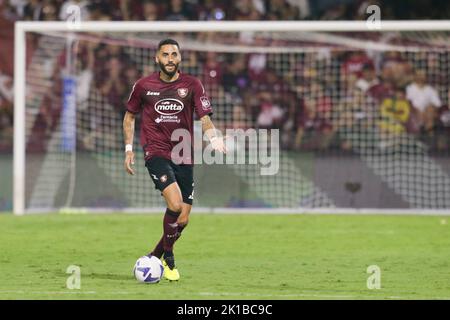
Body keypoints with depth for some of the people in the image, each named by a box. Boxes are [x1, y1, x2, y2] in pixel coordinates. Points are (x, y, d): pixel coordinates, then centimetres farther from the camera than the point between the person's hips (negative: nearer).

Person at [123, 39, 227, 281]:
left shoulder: (192, 85, 1)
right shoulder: (143, 86, 1)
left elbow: (205, 118, -5)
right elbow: (130, 116, 16)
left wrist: (214, 138, -25)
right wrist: (129, 148, 8)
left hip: (183, 156, 3)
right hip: (156, 152, -3)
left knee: (183, 219, 2)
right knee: (175, 204, -24)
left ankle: (156, 256, 27)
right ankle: (168, 256, -2)